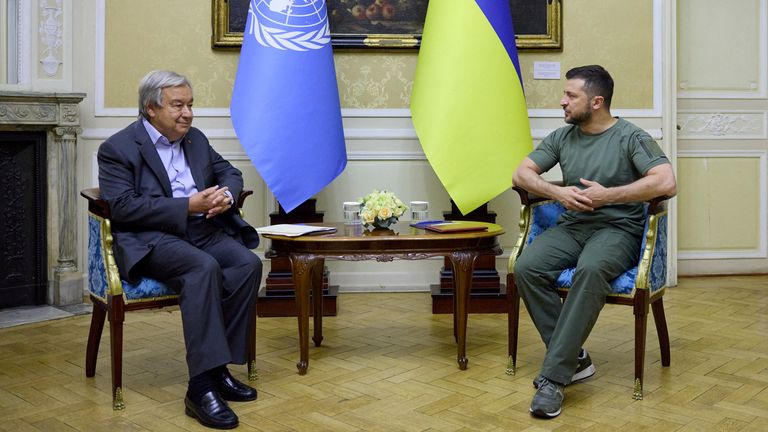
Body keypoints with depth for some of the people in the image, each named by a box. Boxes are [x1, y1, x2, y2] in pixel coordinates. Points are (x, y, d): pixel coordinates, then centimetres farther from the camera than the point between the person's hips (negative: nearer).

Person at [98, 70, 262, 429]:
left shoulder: (195, 139, 17)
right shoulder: (117, 149, -2)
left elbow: (229, 172, 24)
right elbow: (123, 207, -14)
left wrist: (226, 195, -2)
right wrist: (188, 206, -19)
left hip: (204, 230, 6)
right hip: (151, 239, -6)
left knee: (248, 263, -23)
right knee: (204, 268, -35)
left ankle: (217, 368, -15)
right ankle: (202, 386, -33)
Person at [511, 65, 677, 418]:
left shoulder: (631, 137, -3)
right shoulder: (562, 137, 13)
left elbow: (666, 182, -17)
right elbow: (521, 174, 11)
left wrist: (607, 195, -16)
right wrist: (558, 192, -8)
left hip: (618, 229, -5)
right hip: (571, 226, 5)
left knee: (591, 270, -39)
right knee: (526, 267, -25)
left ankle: (553, 376, -34)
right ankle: (574, 359, -15)